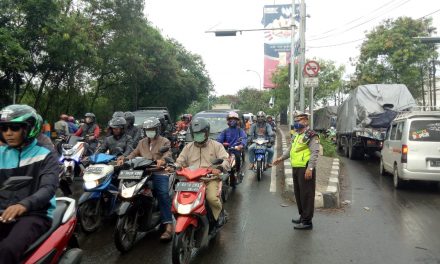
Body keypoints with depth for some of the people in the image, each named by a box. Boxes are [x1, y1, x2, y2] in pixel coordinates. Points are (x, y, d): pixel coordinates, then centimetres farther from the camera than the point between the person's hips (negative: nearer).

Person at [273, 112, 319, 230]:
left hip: (305, 169, -10)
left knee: (306, 195, -4)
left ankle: (307, 221, 3)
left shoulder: (311, 135, -11)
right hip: (296, 168, 10)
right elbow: (291, 149, 30)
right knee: (298, 193, 16)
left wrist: (310, 168, -25)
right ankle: (302, 216, 30)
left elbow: (315, 153, -19)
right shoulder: (298, 135, 19)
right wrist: (281, 158, 25)